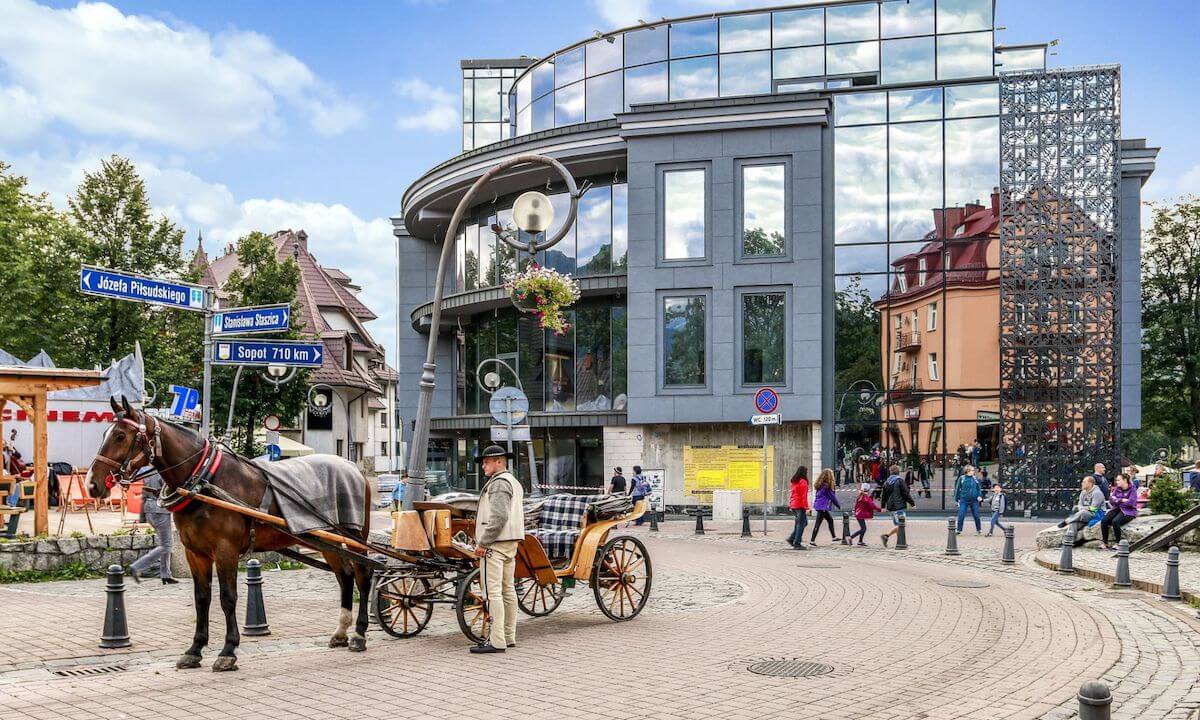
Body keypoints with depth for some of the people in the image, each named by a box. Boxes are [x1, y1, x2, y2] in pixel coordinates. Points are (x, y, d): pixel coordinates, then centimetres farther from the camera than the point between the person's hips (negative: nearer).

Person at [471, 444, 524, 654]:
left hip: (495, 543, -11)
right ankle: (509, 637, 18)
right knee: (508, 590, 12)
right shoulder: (514, 482, 20)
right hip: (511, 542, 11)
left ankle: (496, 641, -11)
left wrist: (482, 543, -18)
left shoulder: (499, 483, -13)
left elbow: (499, 517, -23)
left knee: (493, 592, -10)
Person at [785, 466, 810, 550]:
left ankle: (791, 539, 13)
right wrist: (806, 507, -15)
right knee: (801, 524, -1)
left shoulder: (794, 481, 12)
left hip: (794, 505, 8)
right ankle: (797, 543, -1)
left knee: (802, 523, 17)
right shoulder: (803, 482, -12)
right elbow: (804, 496, -16)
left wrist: (790, 505, 20)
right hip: (800, 506, -8)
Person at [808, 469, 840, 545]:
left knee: (830, 519, 20)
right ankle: (812, 541, -5)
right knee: (818, 524, -6)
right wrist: (839, 505, 7)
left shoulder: (820, 485, 9)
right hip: (822, 507, -9)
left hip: (818, 505, 9)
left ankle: (834, 537, 29)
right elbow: (832, 497, -7)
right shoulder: (826, 486, -15)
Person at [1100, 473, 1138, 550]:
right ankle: (1104, 543, -14)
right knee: (1104, 521, -21)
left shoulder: (1132, 489, -5)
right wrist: (1122, 500, -12)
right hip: (1117, 509, 6)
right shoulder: (1117, 489, 12)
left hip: (1128, 511, -6)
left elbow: (1130, 502, -17)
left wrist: (1117, 501, -6)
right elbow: (1111, 500, 3)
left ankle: (1117, 543, -19)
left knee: (1115, 522, -33)